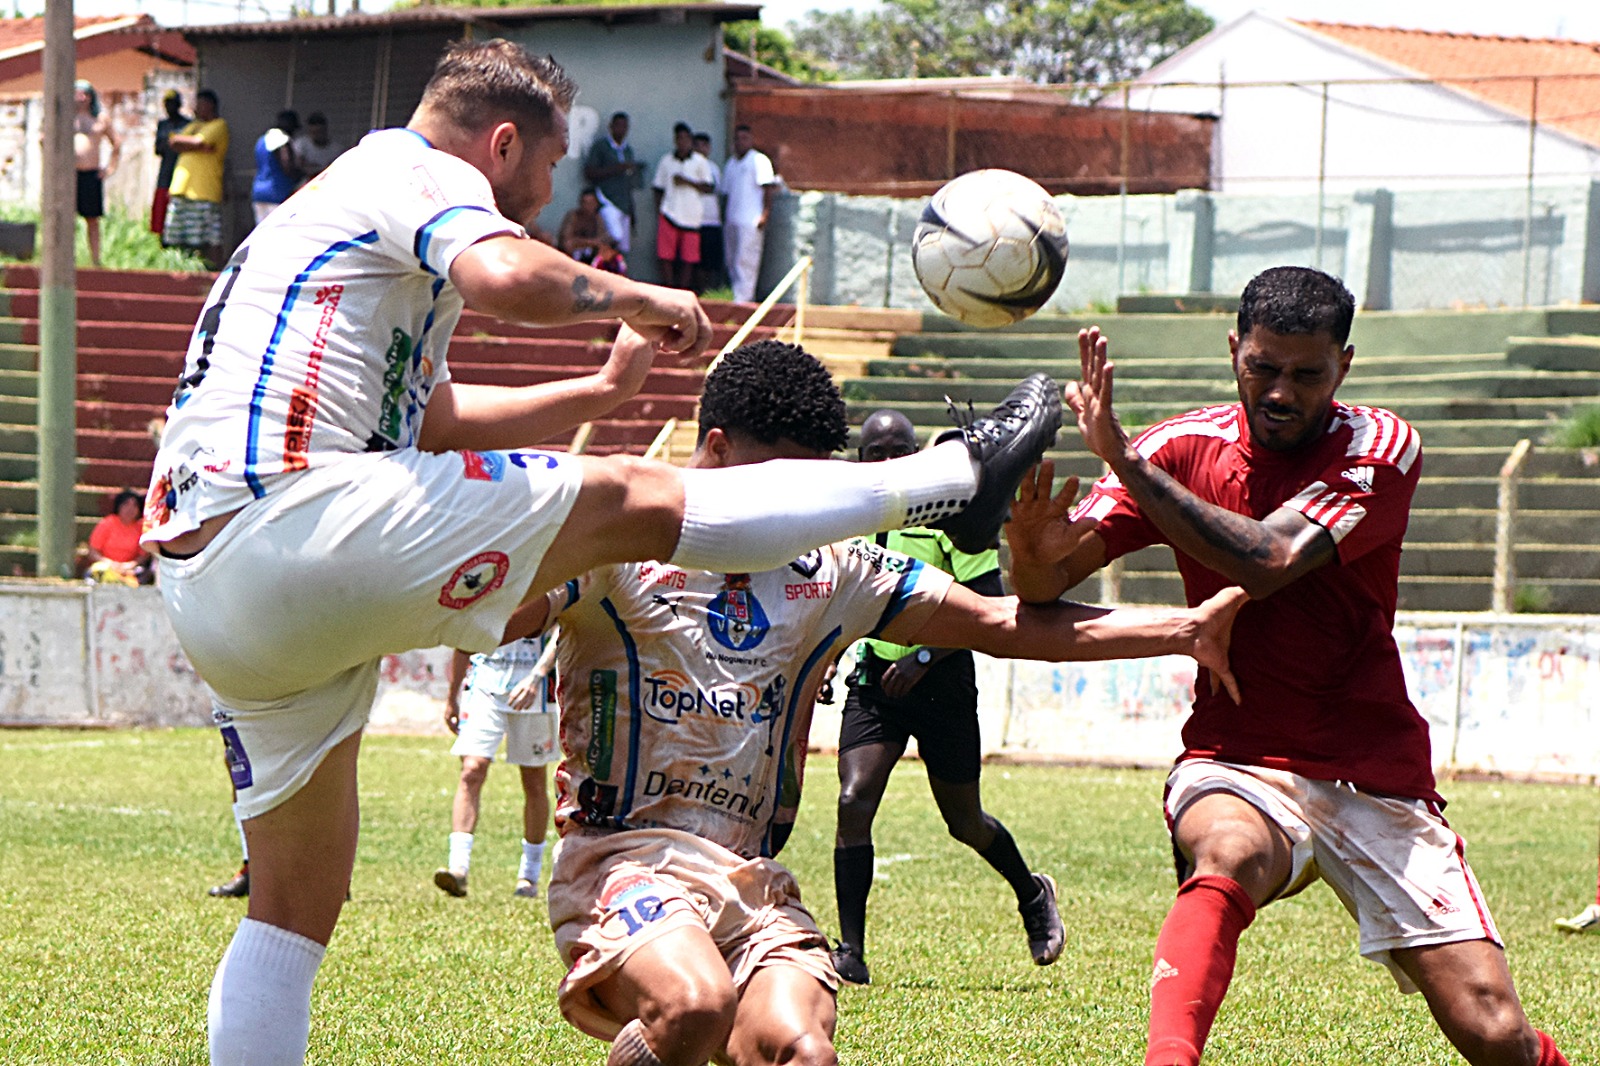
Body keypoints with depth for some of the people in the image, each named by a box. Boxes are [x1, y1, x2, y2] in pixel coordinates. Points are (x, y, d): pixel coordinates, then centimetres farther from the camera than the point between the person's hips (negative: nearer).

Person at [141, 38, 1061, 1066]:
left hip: (199, 590, 10)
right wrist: (637, 298, -3)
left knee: (296, 904, 13)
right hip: (297, 520, -10)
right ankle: (954, 478, 6)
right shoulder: (417, 174, 2)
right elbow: (510, 278, -22)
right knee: (633, 499, -1)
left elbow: (435, 420, 42)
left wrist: (603, 387, 48)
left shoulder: (334, 205, 33)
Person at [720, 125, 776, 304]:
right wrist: (724, 216, 16)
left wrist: (765, 214, -16)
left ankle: (742, 299, -15)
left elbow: (769, 188, -8)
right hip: (731, 221, 8)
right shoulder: (731, 163, 20)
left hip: (750, 221, -8)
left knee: (745, 261, -12)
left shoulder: (759, 160, -2)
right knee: (731, 261, 6)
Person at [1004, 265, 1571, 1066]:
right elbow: (1046, 581, -5)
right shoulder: (1186, 448, 1)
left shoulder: (1381, 447, -6)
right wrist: (1031, 543, -30)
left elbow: (1267, 562, -22)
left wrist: (1126, 460, -29)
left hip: (1379, 778, 0)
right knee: (1229, 854, -38)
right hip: (1236, 761, 0)